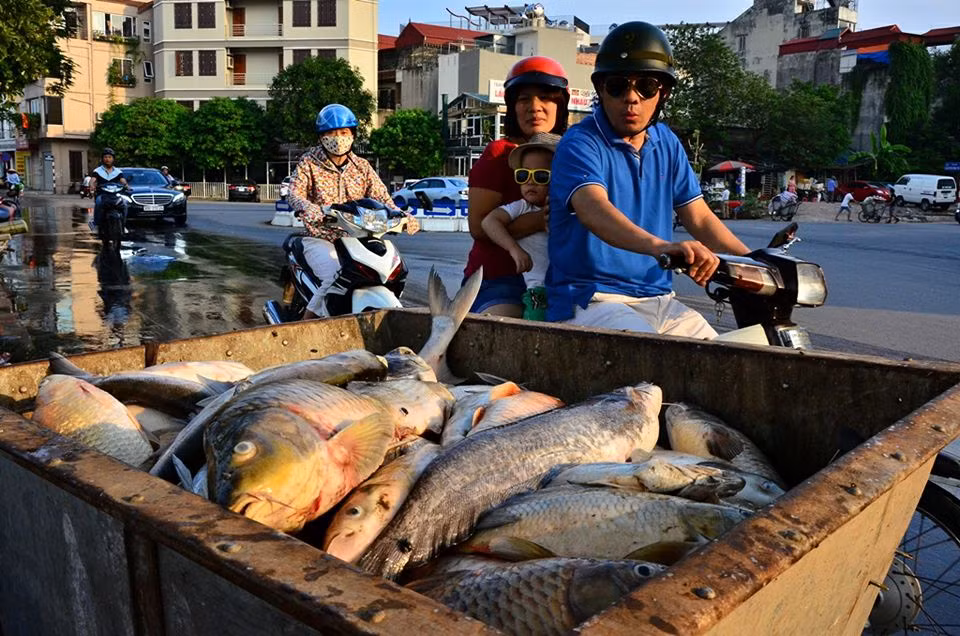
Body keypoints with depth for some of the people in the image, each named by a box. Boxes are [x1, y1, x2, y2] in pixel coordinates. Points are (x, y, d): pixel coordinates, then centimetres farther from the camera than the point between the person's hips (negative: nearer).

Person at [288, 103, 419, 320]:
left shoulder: (362, 166, 10)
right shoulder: (309, 162, 1)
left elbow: (381, 197, 1)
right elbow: (295, 192, -13)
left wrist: (403, 216, -20)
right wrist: (307, 207, -38)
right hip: (321, 238, -4)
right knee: (335, 278, -30)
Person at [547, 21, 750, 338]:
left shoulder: (667, 144, 13)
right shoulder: (580, 144, -9)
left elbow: (700, 218, 11)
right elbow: (592, 209, -29)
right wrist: (661, 246, -47)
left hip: (658, 298, 7)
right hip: (592, 298, -7)